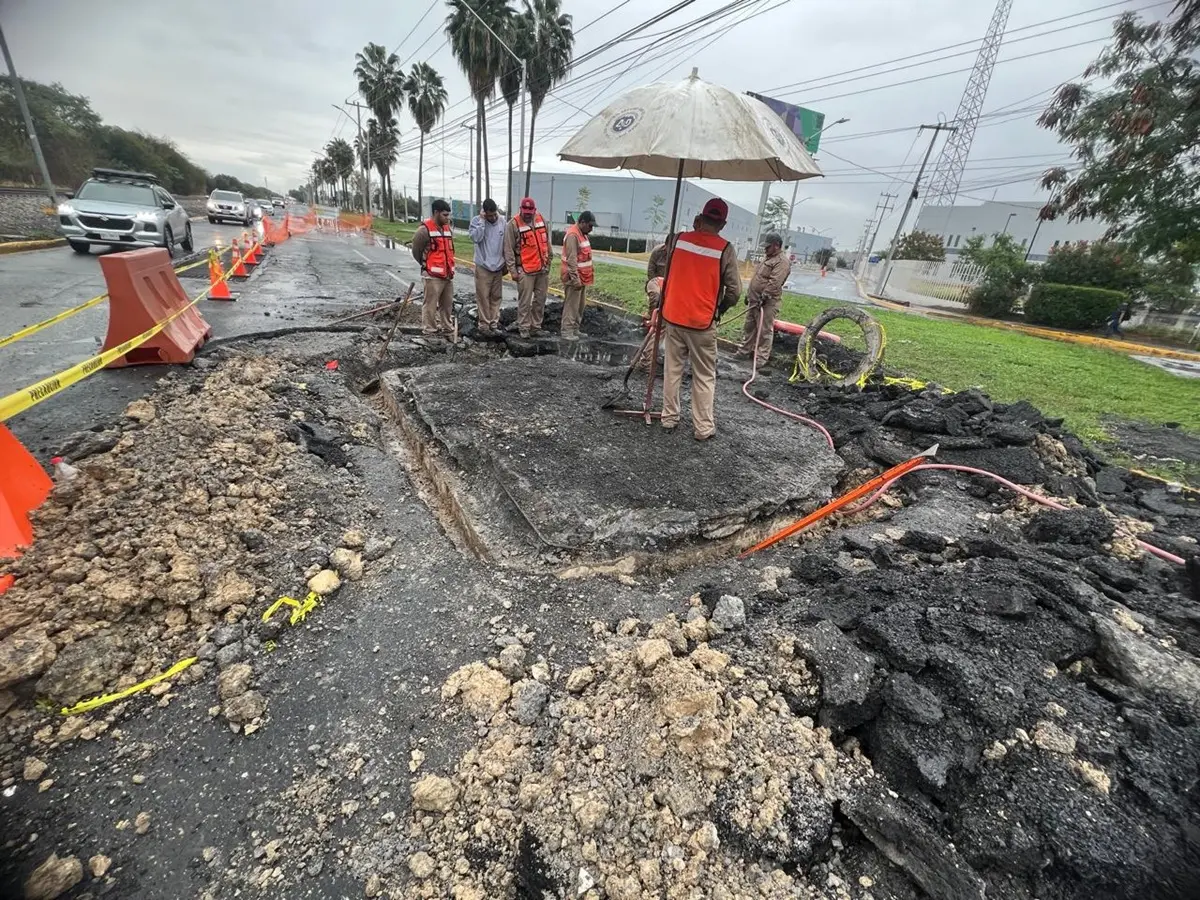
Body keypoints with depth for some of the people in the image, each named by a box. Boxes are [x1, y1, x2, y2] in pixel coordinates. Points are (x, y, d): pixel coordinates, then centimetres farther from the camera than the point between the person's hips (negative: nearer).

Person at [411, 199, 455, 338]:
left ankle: (446, 327, 26)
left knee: (448, 303, 14)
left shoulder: (448, 229, 12)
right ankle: (429, 330, 6)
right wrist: (426, 265, 6)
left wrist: (450, 266, 14)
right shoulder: (425, 229, -12)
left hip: (448, 274, 7)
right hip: (433, 275, -7)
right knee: (430, 304, -2)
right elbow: (416, 251, -5)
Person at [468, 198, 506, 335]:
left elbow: (505, 244, 10)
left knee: (496, 297, 9)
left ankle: (494, 322, 17)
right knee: (483, 297, -1)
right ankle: (483, 324, 6)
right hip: (483, 267, -4)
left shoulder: (502, 222, 3)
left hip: (498, 267, 4)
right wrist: (482, 221, -21)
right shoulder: (476, 221, -6)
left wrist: (506, 263, 11)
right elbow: (476, 238, -23)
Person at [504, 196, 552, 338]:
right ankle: (524, 328, 8)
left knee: (540, 299, 10)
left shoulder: (541, 220, 6)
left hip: (542, 268, 6)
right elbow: (508, 249, -9)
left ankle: (536, 326, 20)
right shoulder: (514, 224, -10)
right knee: (525, 301, -3)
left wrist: (548, 260, 18)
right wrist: (513, 270, -12)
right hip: (525, 270, -5)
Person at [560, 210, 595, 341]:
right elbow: (571, 260, -23)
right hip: (574, 278, -10)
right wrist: (575, 279, -25)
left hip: (582, 277, 10)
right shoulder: (573, 235, -18)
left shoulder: (582, 234, 14)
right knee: (571, 305, -5)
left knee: (580, 305, 14)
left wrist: (589, 274, 20)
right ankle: (567, 331, 1)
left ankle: (575, 329, 23)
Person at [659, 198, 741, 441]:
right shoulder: (725, 249, -10)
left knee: (672, 369, 14)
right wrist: (720, 308, 10)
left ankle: (669, 418, 22)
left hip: (673, 316, 3)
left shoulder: (678, 239, -1)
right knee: (704, 376, 7)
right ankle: (703, 427, 11)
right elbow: (734, 291, -8)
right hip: (702, 321, -3)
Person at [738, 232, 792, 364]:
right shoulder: (767, 258, 18)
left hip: (767, 302, -10)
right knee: (748, 327, 15)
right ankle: (744, 352, 26)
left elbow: (774, 283, -23)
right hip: (754, 300, 10)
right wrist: (748, 294, 22)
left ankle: (762, 358, -2)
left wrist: (764, 297, -26)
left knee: (764, 331, -6)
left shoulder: (782, 262, -13)